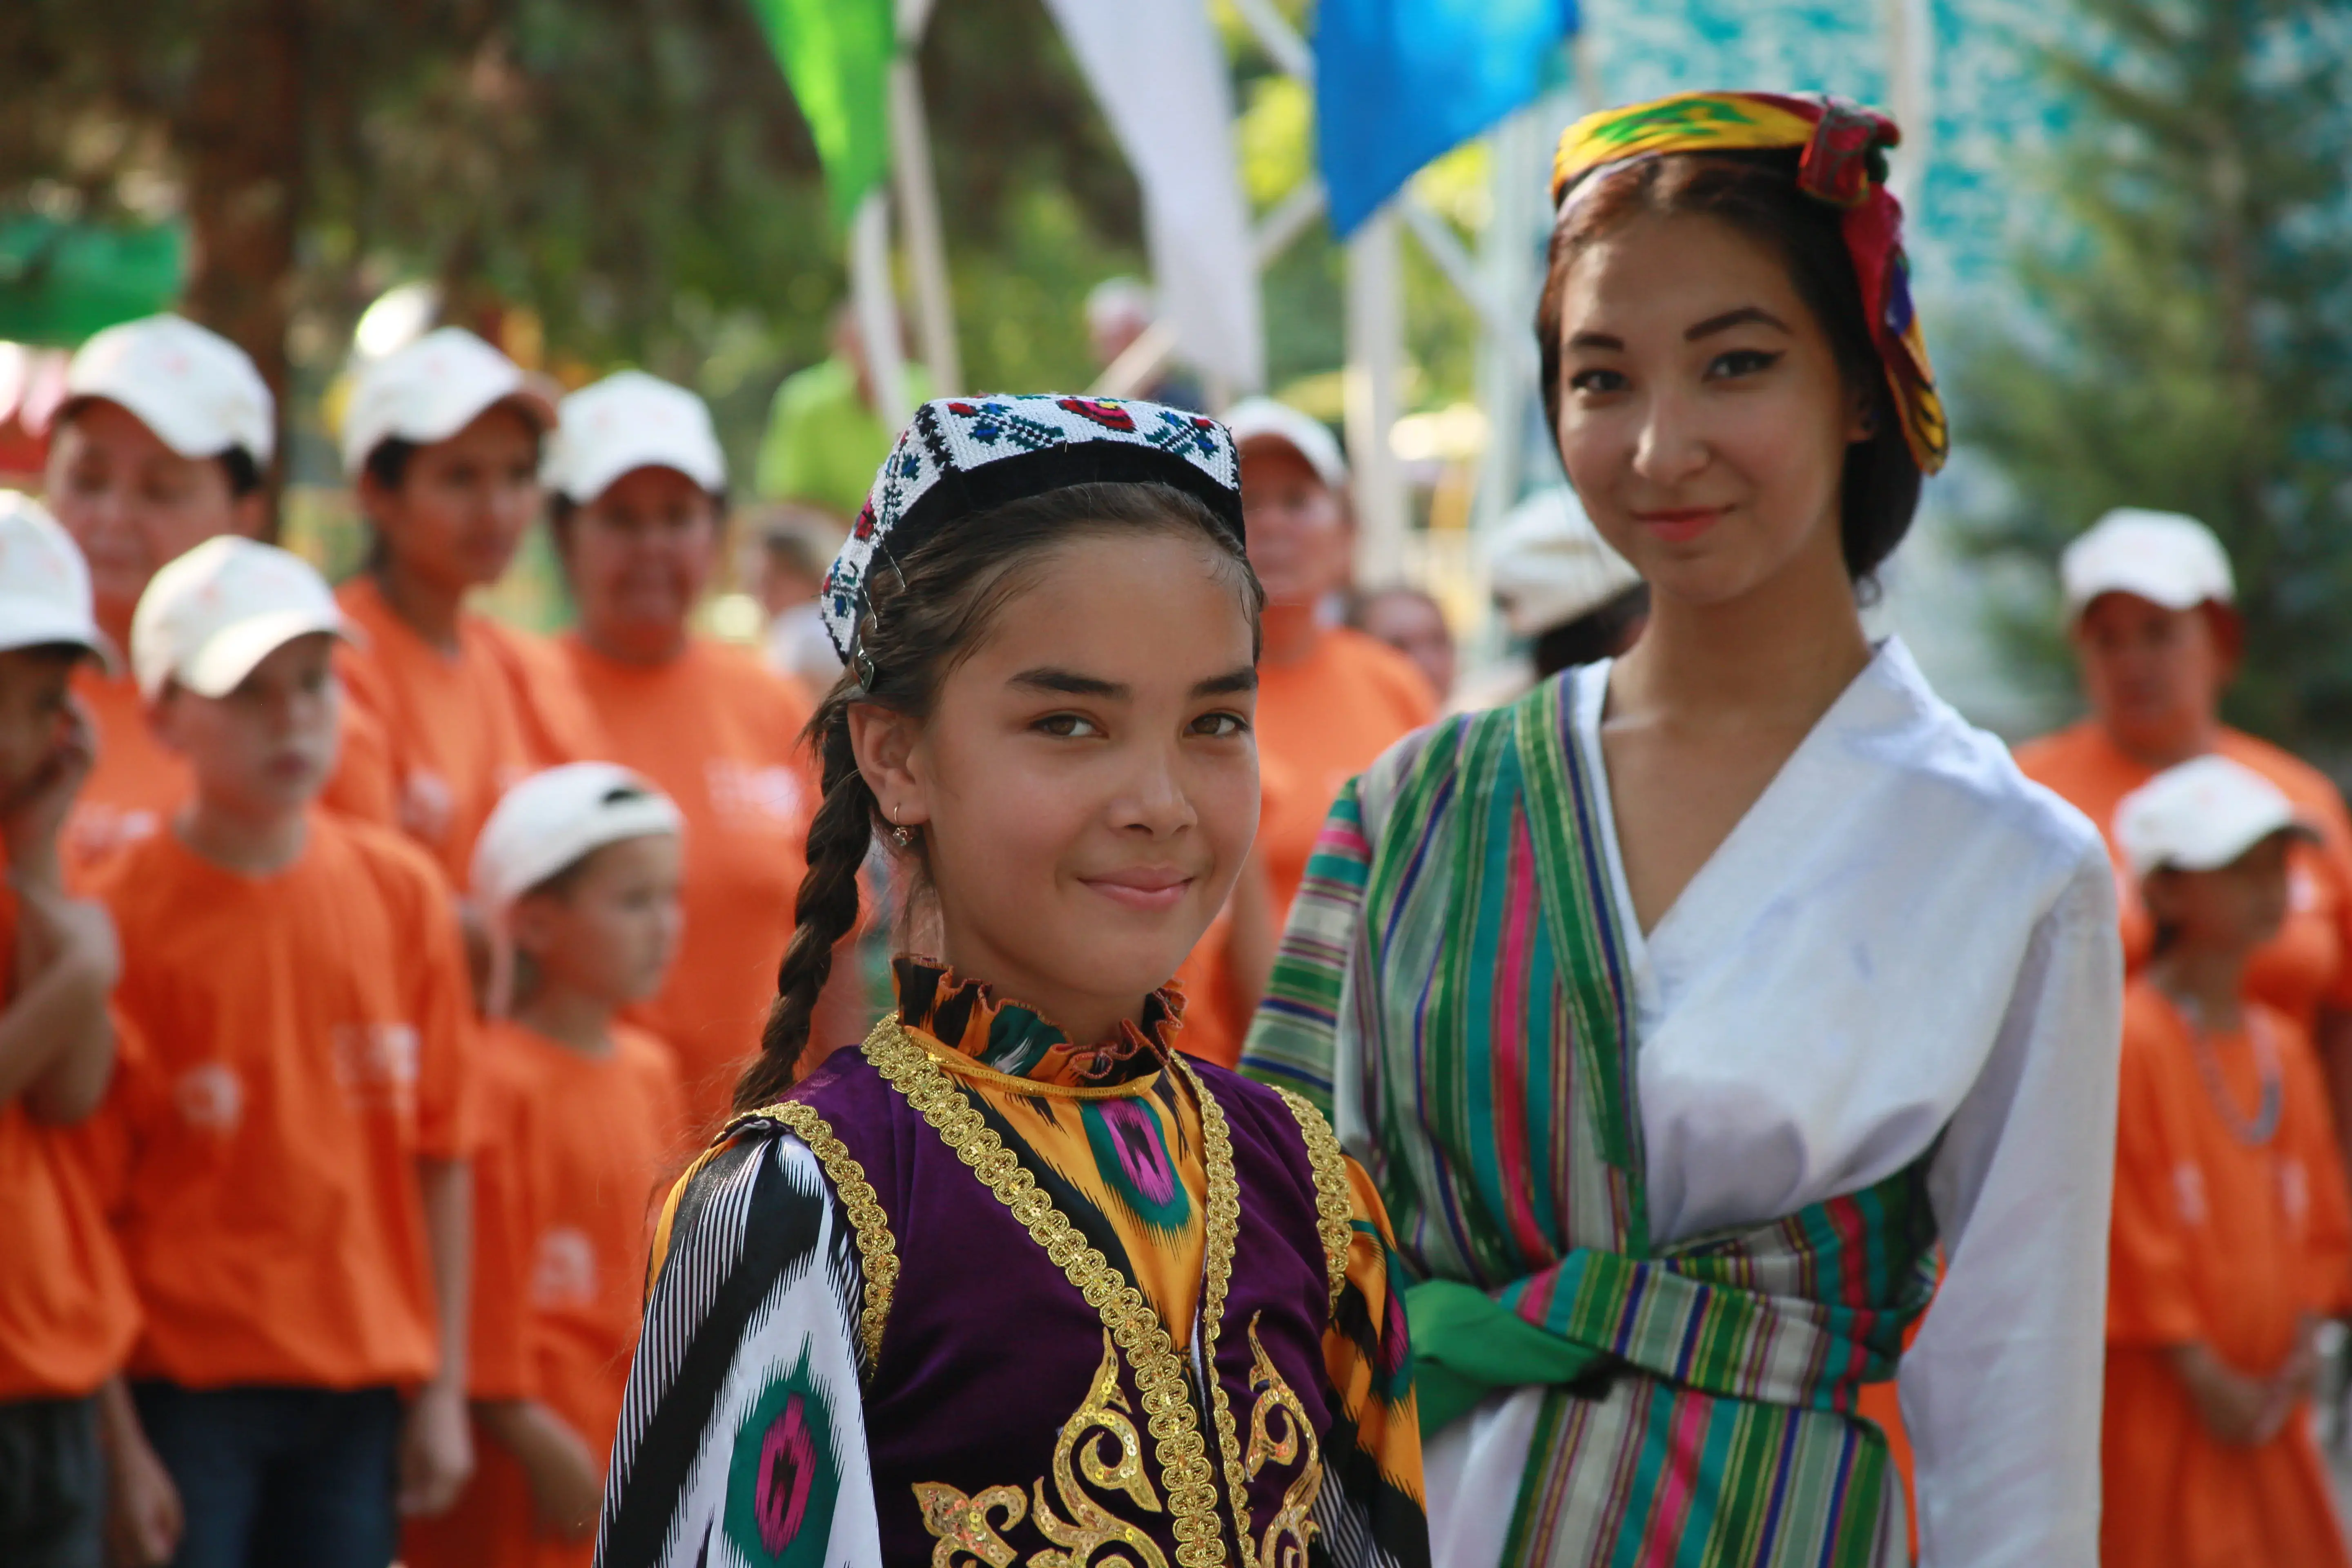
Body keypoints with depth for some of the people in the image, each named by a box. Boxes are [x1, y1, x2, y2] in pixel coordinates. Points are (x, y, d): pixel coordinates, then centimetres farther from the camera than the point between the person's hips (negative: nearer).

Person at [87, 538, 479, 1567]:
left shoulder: (402, 893, 3)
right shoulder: (121, 922, -9)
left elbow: (441, 1155, 7)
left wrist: (443, 1390, 5)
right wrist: (118, 1441, -11)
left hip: (362, 1386, 4)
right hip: (185, 1389, -4)